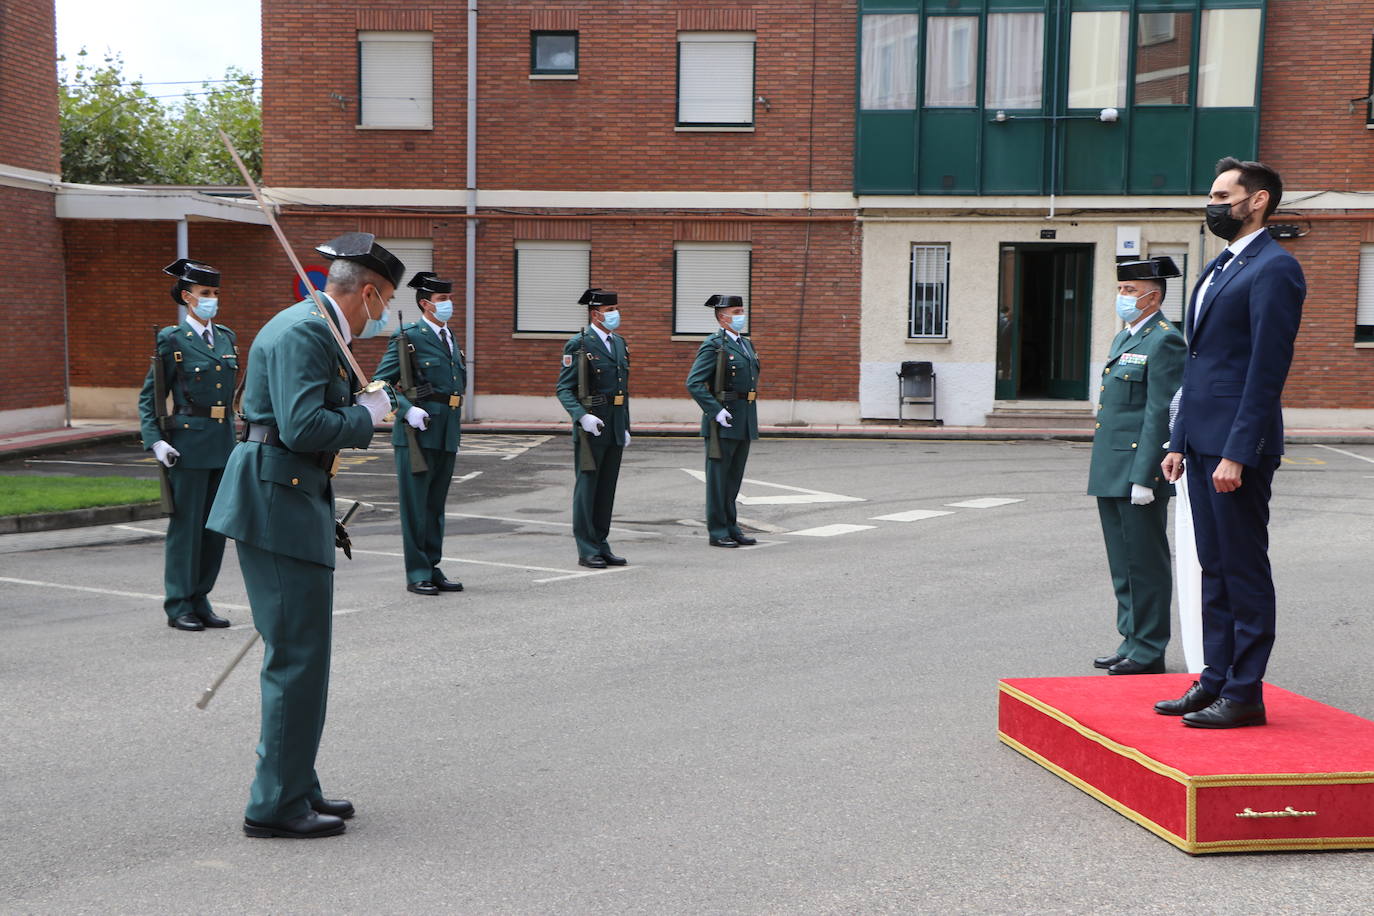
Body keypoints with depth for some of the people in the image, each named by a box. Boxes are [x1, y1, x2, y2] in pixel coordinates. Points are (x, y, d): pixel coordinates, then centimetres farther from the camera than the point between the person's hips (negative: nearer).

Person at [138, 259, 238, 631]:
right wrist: (155, 441, -15)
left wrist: (234, 439, 16)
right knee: (186, 524, 0)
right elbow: (148, 395, -4)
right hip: (189, 442, -6)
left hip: (224, 442, 6)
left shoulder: (226, 337, 12)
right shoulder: (172, 339, -5)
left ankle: (200, 601, 20)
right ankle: (179, 606, 9)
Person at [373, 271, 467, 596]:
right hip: (416, 432, -7)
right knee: (415, 504, -1)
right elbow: (381, 382, -9)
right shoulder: (408, 337, -7)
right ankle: (417, 574, 5)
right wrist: (407, 409, -19)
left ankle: (432, 568, 21)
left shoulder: (449, 336, 16)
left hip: (447, 434, 7)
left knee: (436, 503, 13)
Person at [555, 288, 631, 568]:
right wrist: (582, 416, -23)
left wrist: (625, 427, 19)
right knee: (587, 485, -2)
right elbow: (564, 389, -10)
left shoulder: (619, 343, 15)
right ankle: (587, 549, 3)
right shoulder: (578, 345, -7)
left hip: (615, 427, 7)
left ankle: (601, 545, 17)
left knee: (607, 487, 10)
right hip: (591, 425, -7)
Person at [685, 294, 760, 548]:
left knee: (734, 477, 13)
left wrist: (751, 412, 17)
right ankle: (717, 532, 4)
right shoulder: (713, 346, -10)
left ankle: (731, 527, 20)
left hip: (745, 422, 8)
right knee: (718, 477, -1)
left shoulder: (746, 344, 16)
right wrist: (716, 411, -21)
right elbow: (694, 383, -17)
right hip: (722, 421, -8)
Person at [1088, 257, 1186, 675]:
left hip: (1139, 472, -9)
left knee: (1146, 564, -2)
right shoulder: (1123, 339, 18)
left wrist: (1143, 477, -21)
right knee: (1122, 564, 14)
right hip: (1111, 474, 9)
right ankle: (1132, 641, 22)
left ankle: (1149, 651, 6)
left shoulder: (1165, 342, -11)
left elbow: (1160, 414, -17)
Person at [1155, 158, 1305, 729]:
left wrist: (1237, 453, -21)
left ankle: (1244, 695, 5)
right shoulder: (1218, 268, 19)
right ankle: (1214, 682, 21)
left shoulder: (1274, 268, -11)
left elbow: (1267, 369, -17)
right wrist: (1179, 441, 16)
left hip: (1238, 445, -9)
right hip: (1203, 443, 9)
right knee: (1215, 569, 13)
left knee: (1245, 571, -2)